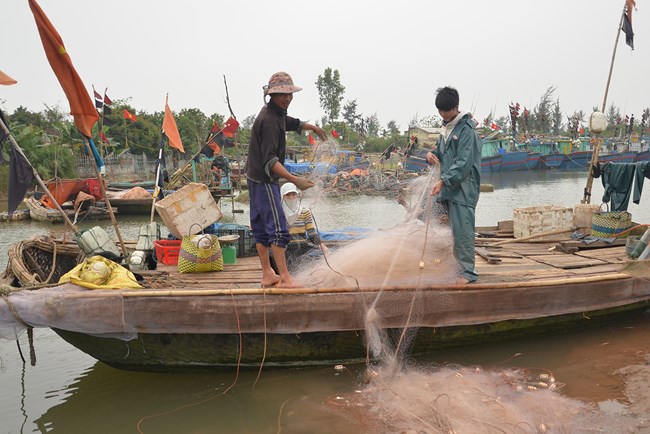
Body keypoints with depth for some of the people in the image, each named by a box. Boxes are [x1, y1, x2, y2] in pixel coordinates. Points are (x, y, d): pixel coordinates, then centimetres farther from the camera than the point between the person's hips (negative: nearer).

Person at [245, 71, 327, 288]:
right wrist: (294, 179, -39)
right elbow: (270, 160, -30)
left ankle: (267, 275, 21)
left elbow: (292, 123, 35)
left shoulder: (277, 114, 11)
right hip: (263, 180, -11)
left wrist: (313, 127, 48)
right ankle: (285, 277, -7)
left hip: (257, 178, 11)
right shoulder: (269, 120, -21)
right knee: (278, 228, -10)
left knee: (261, 227, 13)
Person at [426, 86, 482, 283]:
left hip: (463, 189, -8)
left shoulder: (466, 130, -12)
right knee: (455, 230, 12)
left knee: (462, 231, -7)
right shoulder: (446, 127, 14)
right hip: (449, 187, 8)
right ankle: (458, 266, 21)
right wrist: (432, 153, 1)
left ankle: (469, 272, 0)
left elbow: (464, 163, -19)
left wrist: (443, 181, -27)